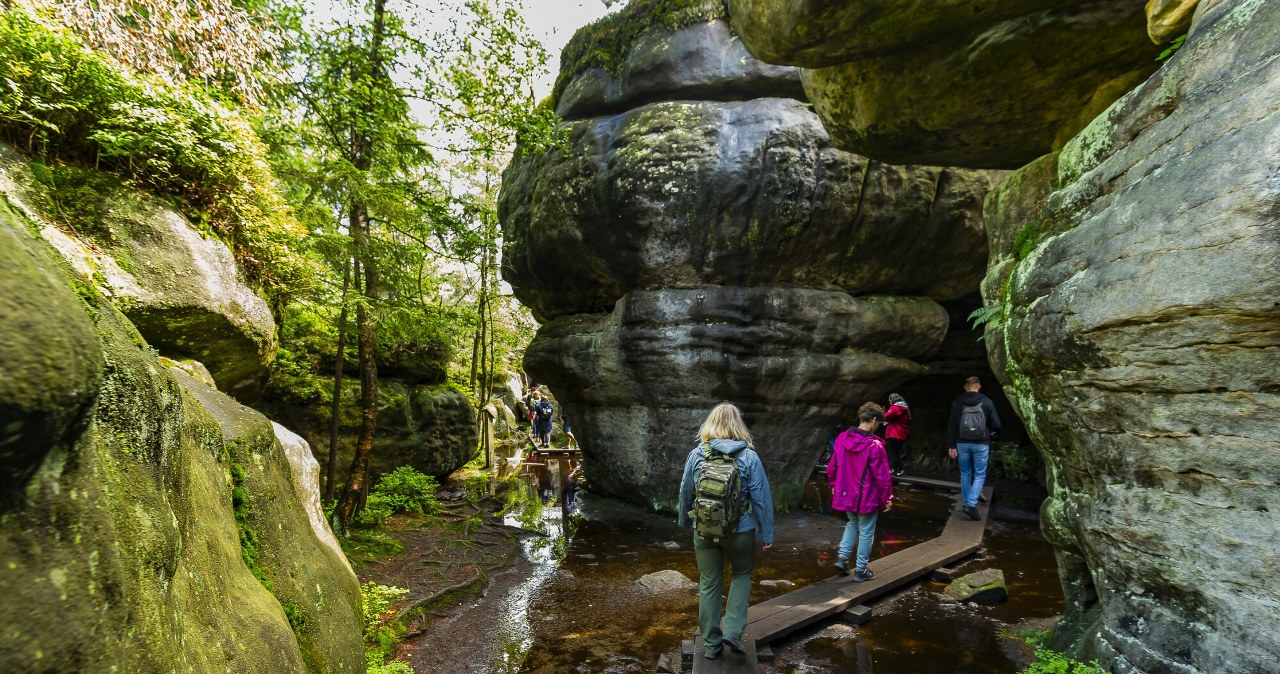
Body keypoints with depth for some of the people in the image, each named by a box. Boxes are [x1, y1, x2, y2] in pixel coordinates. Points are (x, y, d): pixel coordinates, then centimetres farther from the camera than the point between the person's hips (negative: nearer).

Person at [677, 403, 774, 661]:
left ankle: (711, 644, 25)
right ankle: (732, 631, 13)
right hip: (740, 530, -1)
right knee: (742, 574, 23)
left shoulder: (696, 454, -5)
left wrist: (684, 522, 20)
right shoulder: (749, 456, -11)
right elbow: (761, 498, -10)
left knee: (709, 585, 15)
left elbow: (685, 493, 4)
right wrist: (767, 533, -1)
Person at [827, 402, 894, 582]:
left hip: (845, 494, 6)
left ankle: (842, 556, 18)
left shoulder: (842, 438, -4)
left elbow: (832, 466, 6)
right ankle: (860, 570, 21)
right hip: (867, 498, -5)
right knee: (866, 532, 11)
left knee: (852, 523, 28)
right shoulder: (874, 445, -22)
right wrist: (887, 498, -3)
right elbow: (882, 475, -16)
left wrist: (834, 485, 20)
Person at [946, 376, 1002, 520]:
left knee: (965, 474, 14)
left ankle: (966, 504, 21)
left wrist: (951, 446, 3)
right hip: (981, 444, -2)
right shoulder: (987, 402, -3)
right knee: (979, 475, 5)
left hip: (962, 443, 2)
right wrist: (991, 432, 20)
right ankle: (972, 504, -10)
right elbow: (996, 424, -3)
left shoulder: (957, 402, 0)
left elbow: (952, 425, -1)